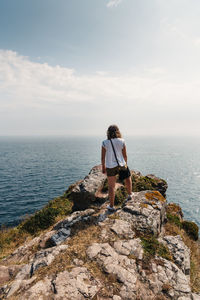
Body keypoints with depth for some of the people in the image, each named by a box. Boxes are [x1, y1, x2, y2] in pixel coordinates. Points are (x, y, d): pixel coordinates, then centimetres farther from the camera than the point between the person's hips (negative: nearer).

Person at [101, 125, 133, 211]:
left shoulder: (105, 143, -8)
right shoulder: (122, 141, -7)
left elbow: (103, 157, -5)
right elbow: (125, 155, 0)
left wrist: (103, 167, 8)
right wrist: (125, 164, 17)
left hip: (110, 167, 0)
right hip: (120, 165, 1)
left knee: (111, 186, 10)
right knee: (128, 177, 31)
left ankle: (111, 205, 19)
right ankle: (129, 194, 38)